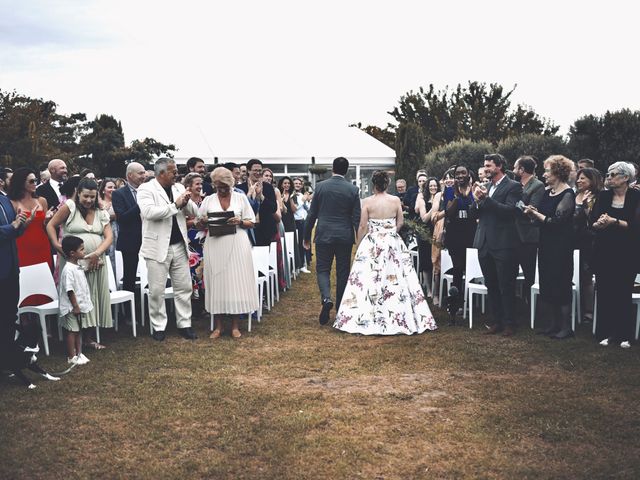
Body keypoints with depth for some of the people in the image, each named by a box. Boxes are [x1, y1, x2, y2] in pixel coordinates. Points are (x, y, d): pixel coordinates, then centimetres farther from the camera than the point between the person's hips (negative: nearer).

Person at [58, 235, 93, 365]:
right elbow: (69, 290, -22)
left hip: (80, 306, 9)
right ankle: (71, 357, 12)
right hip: (72, 308, -9)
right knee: (71, 331, 2)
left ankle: (79, 353, 26)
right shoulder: (68, 269, -21)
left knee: (78, 330, 16)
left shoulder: (78, 267, 9)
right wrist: (75, 306, -21)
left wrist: (86, 302, 19)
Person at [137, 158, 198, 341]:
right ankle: (159, 327, 16)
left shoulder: (179, 188, 10)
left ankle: (185, 324, 20)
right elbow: (148, 212, -24)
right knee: (157, 290, 3)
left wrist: (186, 202, -13)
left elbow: (194, 212, 9)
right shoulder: (146, 189, -7)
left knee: (184, 287, 9)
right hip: (158, 247, -5)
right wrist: (175, 205, -21)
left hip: (179, 246, 5)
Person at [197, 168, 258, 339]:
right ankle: (218, 325, 10)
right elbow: (199, 224, 10)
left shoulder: (241, 198, 6)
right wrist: (203, 221, -12)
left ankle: (235, 325, 9)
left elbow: (251, 223, 6)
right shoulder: (209, 200, 9)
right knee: (217, 282, 1)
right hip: (215, 246, 1)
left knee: (236, 282, -1)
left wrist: (240, 222, -14)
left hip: (237, 245, -1)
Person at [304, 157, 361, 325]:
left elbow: (312, 214, -1)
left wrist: (307, 237, 8)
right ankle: (340, 309, 18)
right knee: (343, 272, 10)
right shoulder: (353, 189, -3)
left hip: (324, 235, -1)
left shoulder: (321, 186, -4)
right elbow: (357, 217, -4)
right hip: (345, 236, 1)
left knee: (322, 269, 8)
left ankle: (326, 298, -17)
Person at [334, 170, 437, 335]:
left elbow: (362, 226, -5)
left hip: (372, 245, -2)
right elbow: (400, 223, 5)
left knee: (368, 279, 4)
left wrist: (359, 245, 6)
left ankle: (369, 318, 6)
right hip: (393, 244, 2)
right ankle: (398, 316, 11)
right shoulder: (396, 200, -2)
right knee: (395, 279, 7)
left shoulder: (367, 202, -7)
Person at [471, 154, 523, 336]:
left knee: (506, 287, 0)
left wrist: (486, 198, -21)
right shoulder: (485, 187, 14)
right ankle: (497, 321, 21)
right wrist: (477, 200, -9)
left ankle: (509, 323, 9)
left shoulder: (513, 186, -5)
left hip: (503, 244, -7)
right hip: (485, 244, 7)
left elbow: (511, 210, -19)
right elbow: (475, 213, 11)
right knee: (491, 286, 12)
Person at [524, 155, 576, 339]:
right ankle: (555, 323, 23)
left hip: (561, 246, -8)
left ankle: (566, 327, 9)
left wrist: (535, 213, -16)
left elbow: (556, 220, -19)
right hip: (546, 244, 8)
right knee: (548, 284, 11)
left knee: (561, 284, -1)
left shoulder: (567, 194, -13)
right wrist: (532, 212, -7)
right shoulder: (547, 192, 10)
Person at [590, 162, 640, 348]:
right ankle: (606, 333, 14)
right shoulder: (603, 196, 6)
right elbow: (592, 222, 0)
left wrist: (614, 221, -24)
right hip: (604, 252, 3)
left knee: (624, 294, 1)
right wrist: (599, 224, -21)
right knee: (604, 293, 3)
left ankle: (624, 335, 13)